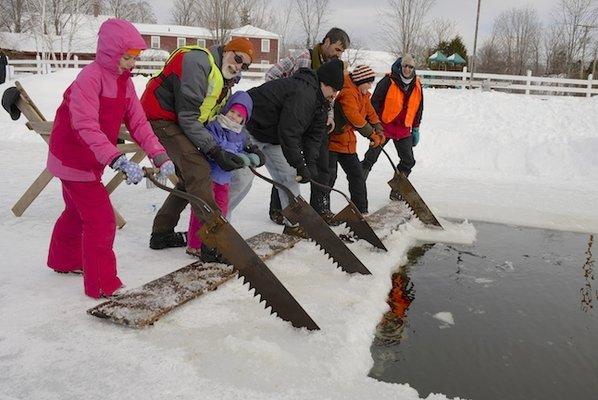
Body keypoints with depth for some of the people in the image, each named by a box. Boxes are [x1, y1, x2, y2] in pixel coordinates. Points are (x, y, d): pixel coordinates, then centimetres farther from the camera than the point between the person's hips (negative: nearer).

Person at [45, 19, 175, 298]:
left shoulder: (124, 82, 3)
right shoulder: (89, 78, -24)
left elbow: (138, 123, -2)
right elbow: (86, 128, -34)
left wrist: (160, 157, -16)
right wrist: (119, 161, -43)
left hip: (90, 161, 9)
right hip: (74, 159, -9)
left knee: (77, 211, 26)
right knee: (101, 220, -8)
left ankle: (64, 259, 50)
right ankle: (102, 286, 4)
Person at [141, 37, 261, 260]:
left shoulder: (225, 81, 12)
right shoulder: (198, 63, -20)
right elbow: (188, 117, -25)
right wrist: (216, 152, -27)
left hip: (176, 123, 11)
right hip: (160, 118, -10)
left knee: (189, 179, 13)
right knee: (198, 169, -23)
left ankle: (161, 234, 26)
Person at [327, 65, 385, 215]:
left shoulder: (363, 95, 12)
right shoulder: (347, 93, -19)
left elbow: (371, 113, 14)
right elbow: (354, 117, -28)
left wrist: (379, 131, -3)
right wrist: (372, 135, -24)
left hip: (347, 142, 10)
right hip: (332, 140, -9)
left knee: (357, 174, 9)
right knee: (329, 175, -7)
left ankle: (361, 210, 17)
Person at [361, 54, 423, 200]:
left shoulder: (417, 86, 5)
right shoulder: (388, 82, -12)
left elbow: (418, 109, 15)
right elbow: (374, 102, -9)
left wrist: (416, 129, 15)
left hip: (404, 130, 5)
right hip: (384, 127, -5)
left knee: (408, 161, 5)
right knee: (370, 158, -2)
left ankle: (397, 191, 17)